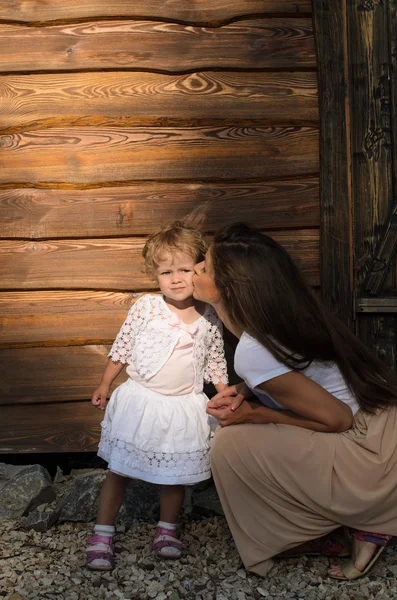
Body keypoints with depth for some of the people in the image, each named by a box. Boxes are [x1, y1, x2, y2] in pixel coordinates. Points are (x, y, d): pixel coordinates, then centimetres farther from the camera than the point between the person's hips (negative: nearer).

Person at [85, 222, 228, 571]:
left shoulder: (209, 318, -2)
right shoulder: (146, 307, -8)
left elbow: (216, 363, 9)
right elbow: (122, 348, 3)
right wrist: (105, 385, 7)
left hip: (183, 408, 2)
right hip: (140, 401, -1)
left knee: (176, 475, 12)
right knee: (119, 471, 5)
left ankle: (167, 530, 32)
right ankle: (102, 534, 18)